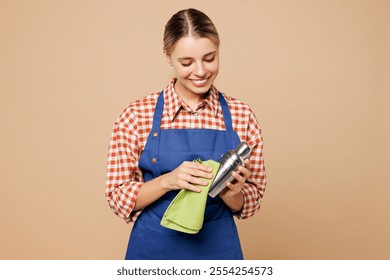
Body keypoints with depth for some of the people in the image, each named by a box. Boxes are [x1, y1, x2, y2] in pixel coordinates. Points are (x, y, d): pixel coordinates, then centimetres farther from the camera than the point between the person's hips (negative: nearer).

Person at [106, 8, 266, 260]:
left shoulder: (242, 116, -7)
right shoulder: (137, 115, -10)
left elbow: (251, 202, 0)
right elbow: (118, 197, -7)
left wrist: (231, 192, -21)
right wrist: (168, 180, -23)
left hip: (218, 248, 1)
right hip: (153, 249, 0)